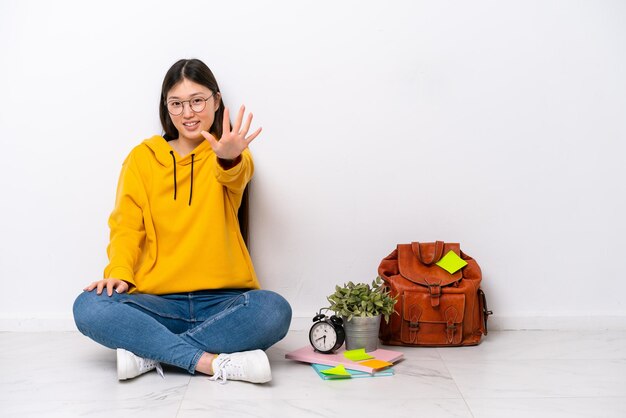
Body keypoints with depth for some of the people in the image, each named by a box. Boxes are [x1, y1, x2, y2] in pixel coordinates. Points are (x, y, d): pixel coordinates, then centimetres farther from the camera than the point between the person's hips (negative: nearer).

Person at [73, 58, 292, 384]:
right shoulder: (142, 158, 12)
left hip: (222, 301, -1)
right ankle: (212, 362, -30)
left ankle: (149, 352, -23)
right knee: (89, 307, -27)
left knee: (274, 310, -32)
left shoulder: (234, 155, 8)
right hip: (159, 302, 1)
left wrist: (230, 157, -43)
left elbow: (235, 175, -17)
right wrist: (118, 272, -15)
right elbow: (127, 226, 6)